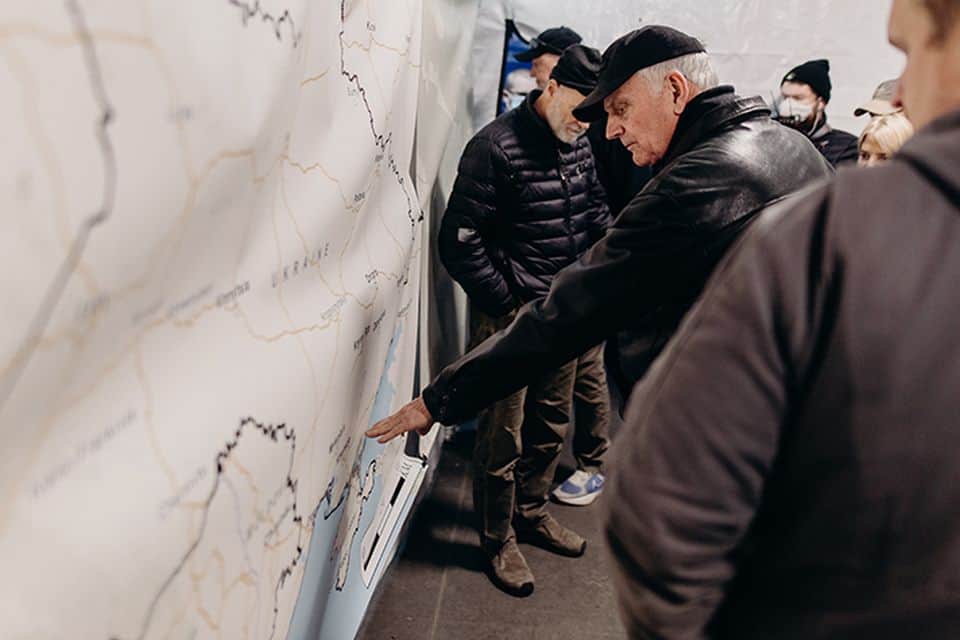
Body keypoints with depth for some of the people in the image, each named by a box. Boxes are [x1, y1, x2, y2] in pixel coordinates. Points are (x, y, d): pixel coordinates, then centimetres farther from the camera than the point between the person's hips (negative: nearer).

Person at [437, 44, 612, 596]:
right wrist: (507, 304, -13)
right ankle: (499, 540, 22)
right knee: (503, 436, 4)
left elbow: (598, 216, 18)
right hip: (512, 316, -7)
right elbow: (460, 241, -15)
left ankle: (532, 513, 39)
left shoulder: (582, 145, 6)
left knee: (552, 423, 18)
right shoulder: (497, 147, -15)